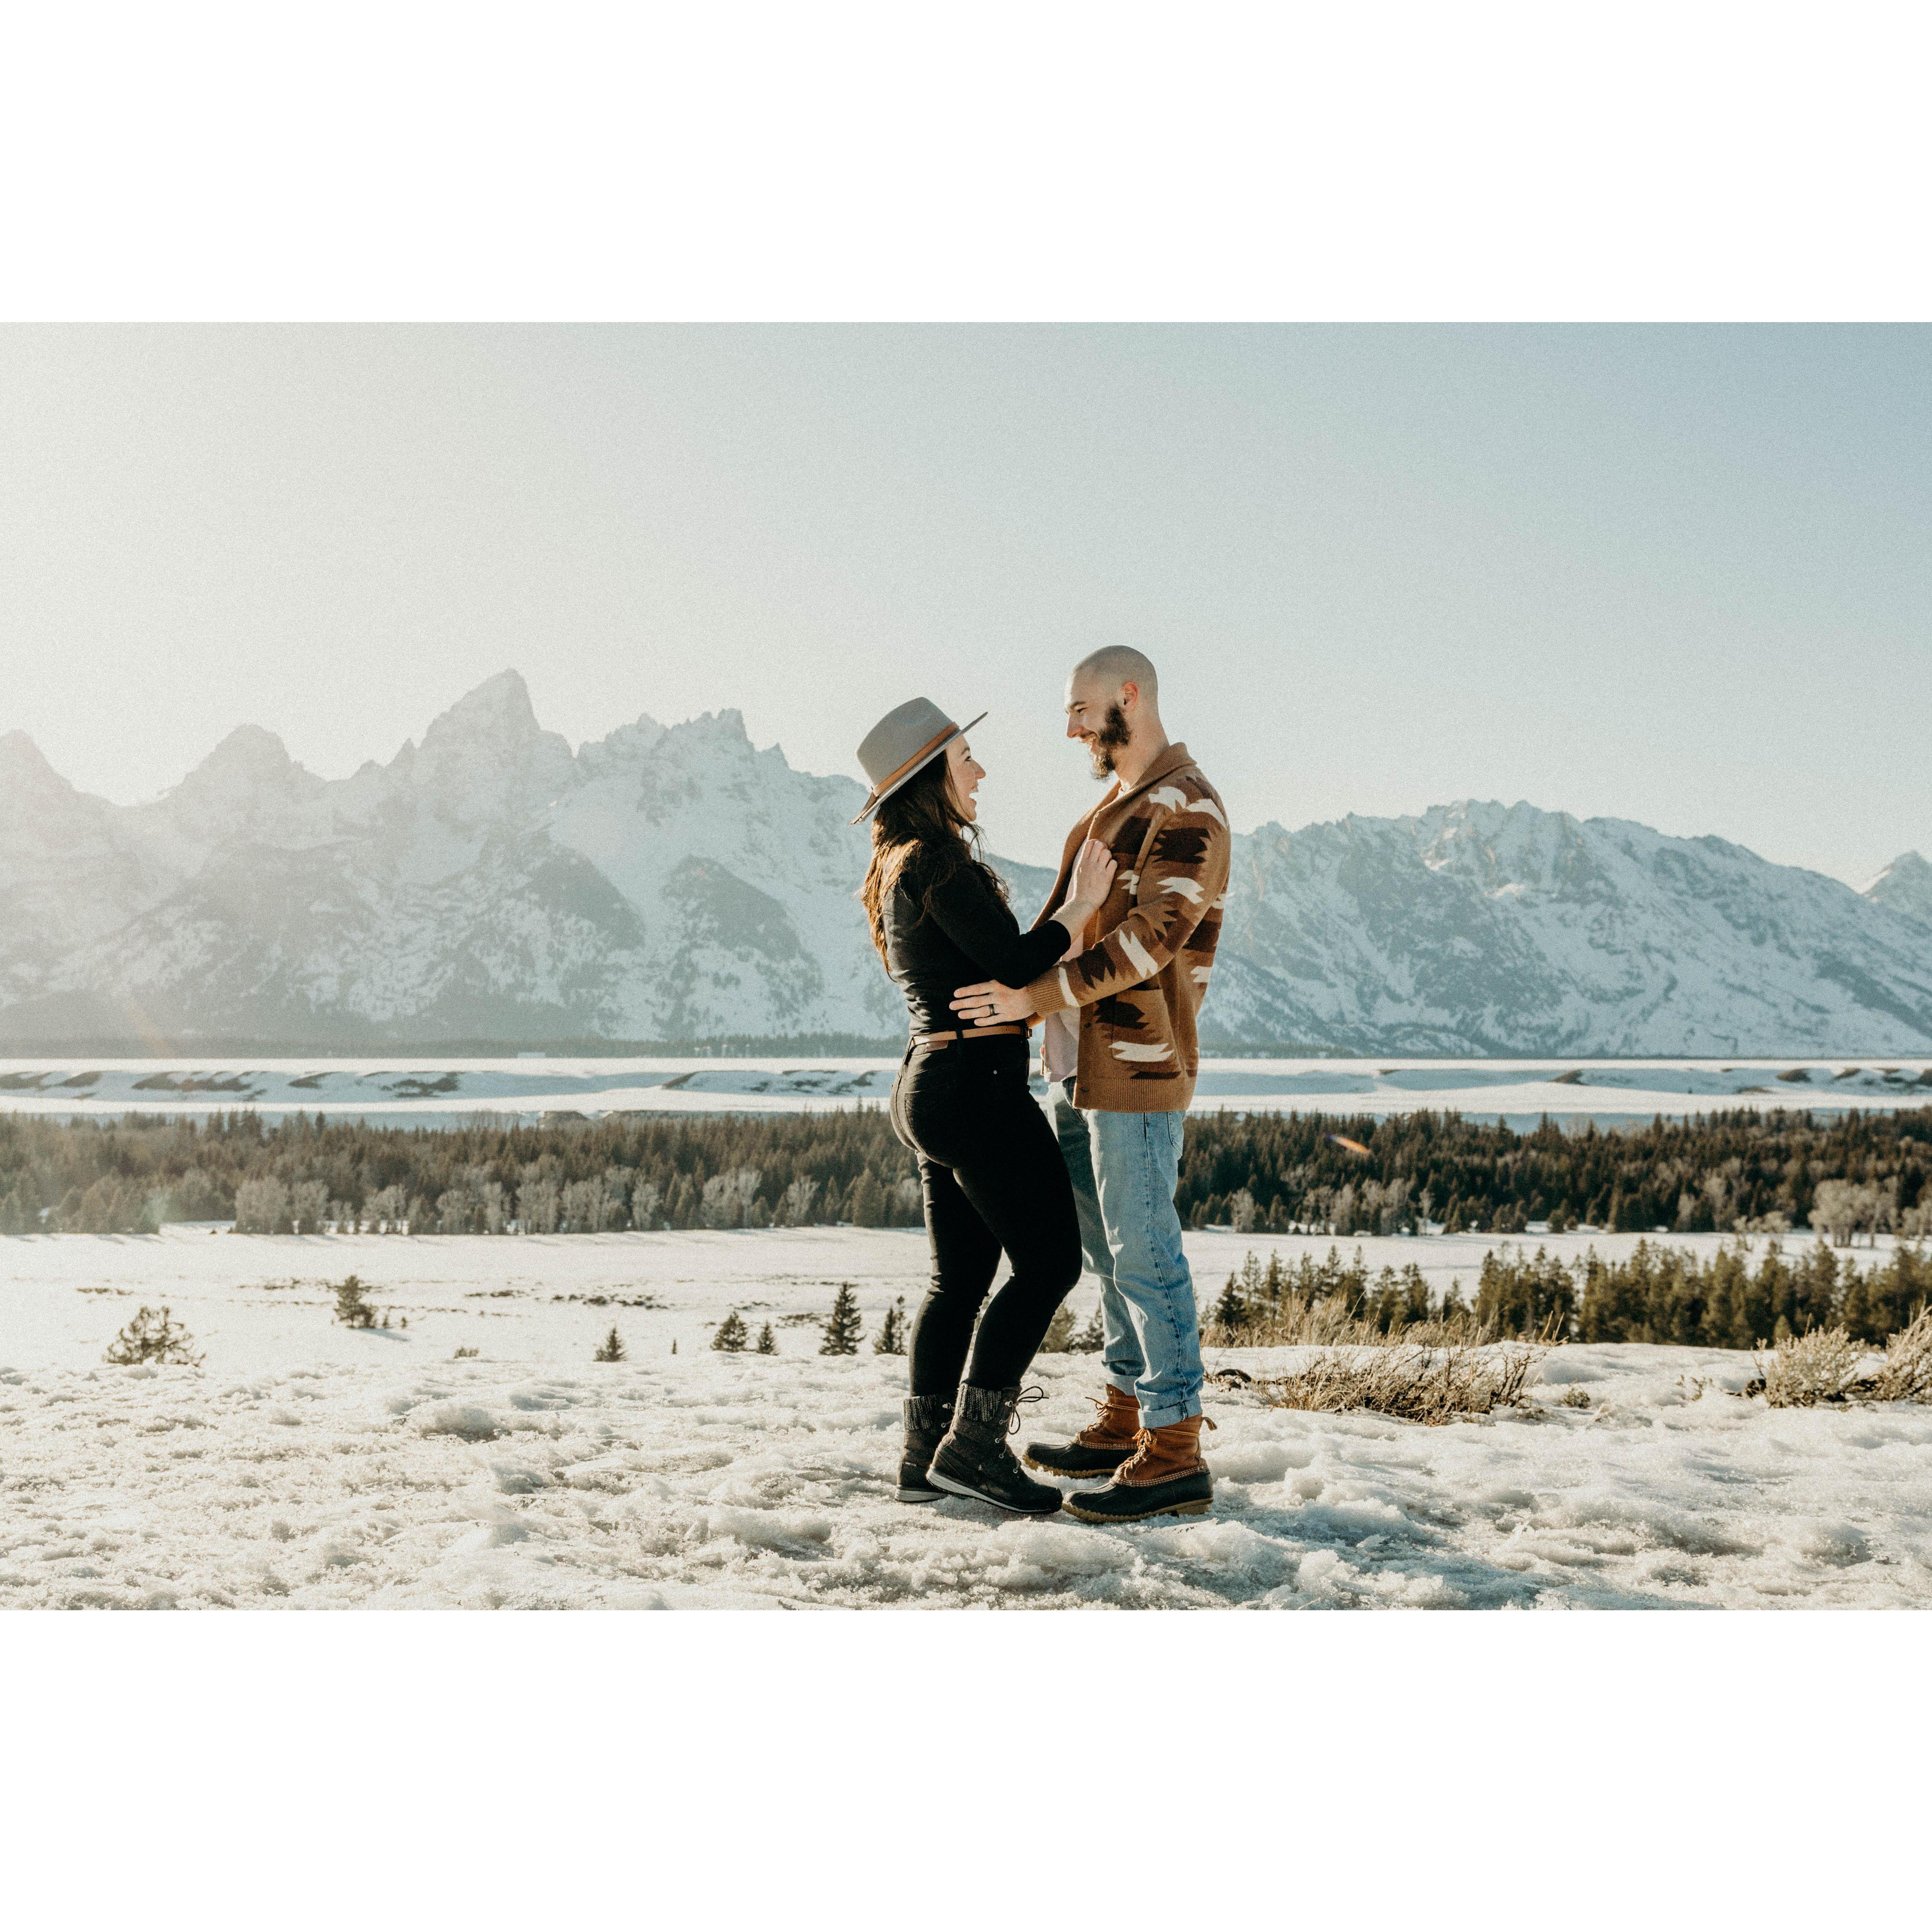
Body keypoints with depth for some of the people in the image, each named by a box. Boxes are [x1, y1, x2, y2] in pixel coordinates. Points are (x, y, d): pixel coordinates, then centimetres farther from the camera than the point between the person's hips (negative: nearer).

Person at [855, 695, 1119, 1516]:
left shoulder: (901, 869, 16)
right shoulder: (938, 862, -14)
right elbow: (1014, 963, -20)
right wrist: (1078, 908, -6)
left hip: (929, 1082, 10)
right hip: (976, 1084, -10)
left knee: (960, 1276, 12)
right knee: (1049, 1260, -4)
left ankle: (926, 1458, 14)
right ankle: (974, 1445, -5)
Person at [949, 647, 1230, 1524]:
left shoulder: (1187, 809, -11)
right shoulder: (1117, 805, 19)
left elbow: (1151, 938, -21)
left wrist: (1033, 998, -24)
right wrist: (1006, 987, 19)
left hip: (1138, 1065, -9)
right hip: (1080, 1063, 9)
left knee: (1142, 1252, -8)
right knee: (1108, 1249, 14)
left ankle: (1175, 1456, -2)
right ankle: (1125, 1423, 24)